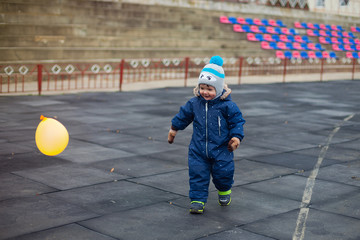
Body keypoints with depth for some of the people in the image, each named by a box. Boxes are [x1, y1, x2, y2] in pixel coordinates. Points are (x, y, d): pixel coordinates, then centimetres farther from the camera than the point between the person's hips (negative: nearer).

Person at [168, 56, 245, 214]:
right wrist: (174, 129, 24)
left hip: (221, 149, -2)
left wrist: (236, 137, -15)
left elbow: (237, 121, -4)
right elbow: (183, 116, 14)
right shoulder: (194, 103, -2)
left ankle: (224, 190, 37)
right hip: (198, 149, 3)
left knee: (223, 172, 5)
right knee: (197, 173, 0)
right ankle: (198, 200, 10)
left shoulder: (227, 106, -12)